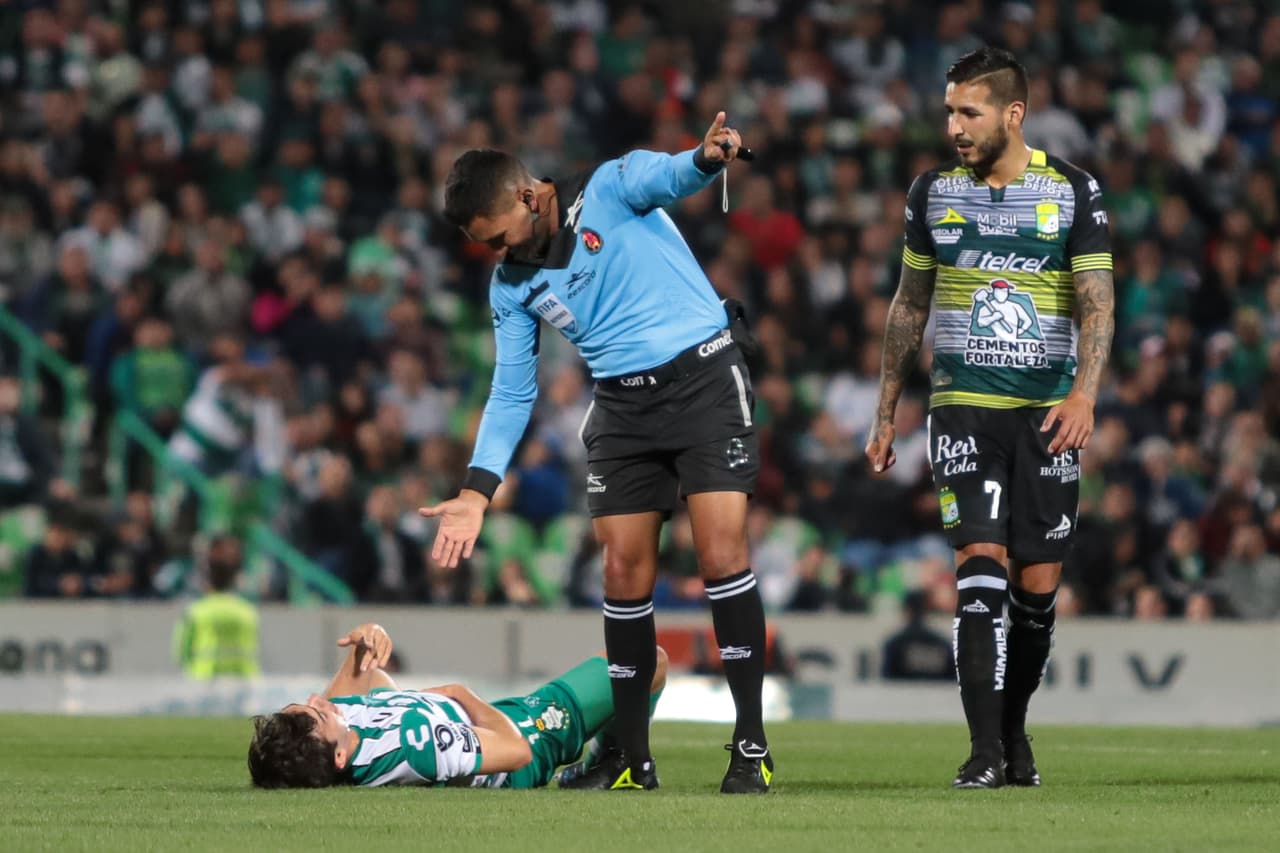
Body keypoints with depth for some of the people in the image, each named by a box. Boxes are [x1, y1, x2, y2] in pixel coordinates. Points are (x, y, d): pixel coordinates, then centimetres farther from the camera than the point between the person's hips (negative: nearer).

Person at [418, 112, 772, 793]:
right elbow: (512, 392, 11)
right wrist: (477, 492, 1)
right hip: (622, 407, 6)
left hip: (704, 375, -6)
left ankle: (751, 749, -9)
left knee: (720, 557, -14)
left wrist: (707, 158, -53)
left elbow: (668, 177, -28)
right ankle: (632, 759, 10)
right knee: (624, 576, 0)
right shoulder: (511, 286, 8)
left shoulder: (610, 188, -8)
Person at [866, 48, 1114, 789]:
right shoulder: (933, 192, 6)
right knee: (981, 564, -14)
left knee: (1038, 586, 2)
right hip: (964, 408, 0)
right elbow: (910, 305, 15)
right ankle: (985, 748, -17)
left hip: (1047, 414, 0)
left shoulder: (1073, 192, -1)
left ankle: (1015, 730, 23)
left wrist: (1084, 393, -22)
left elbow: (1097, 302, -5)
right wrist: (886, 412, 15)